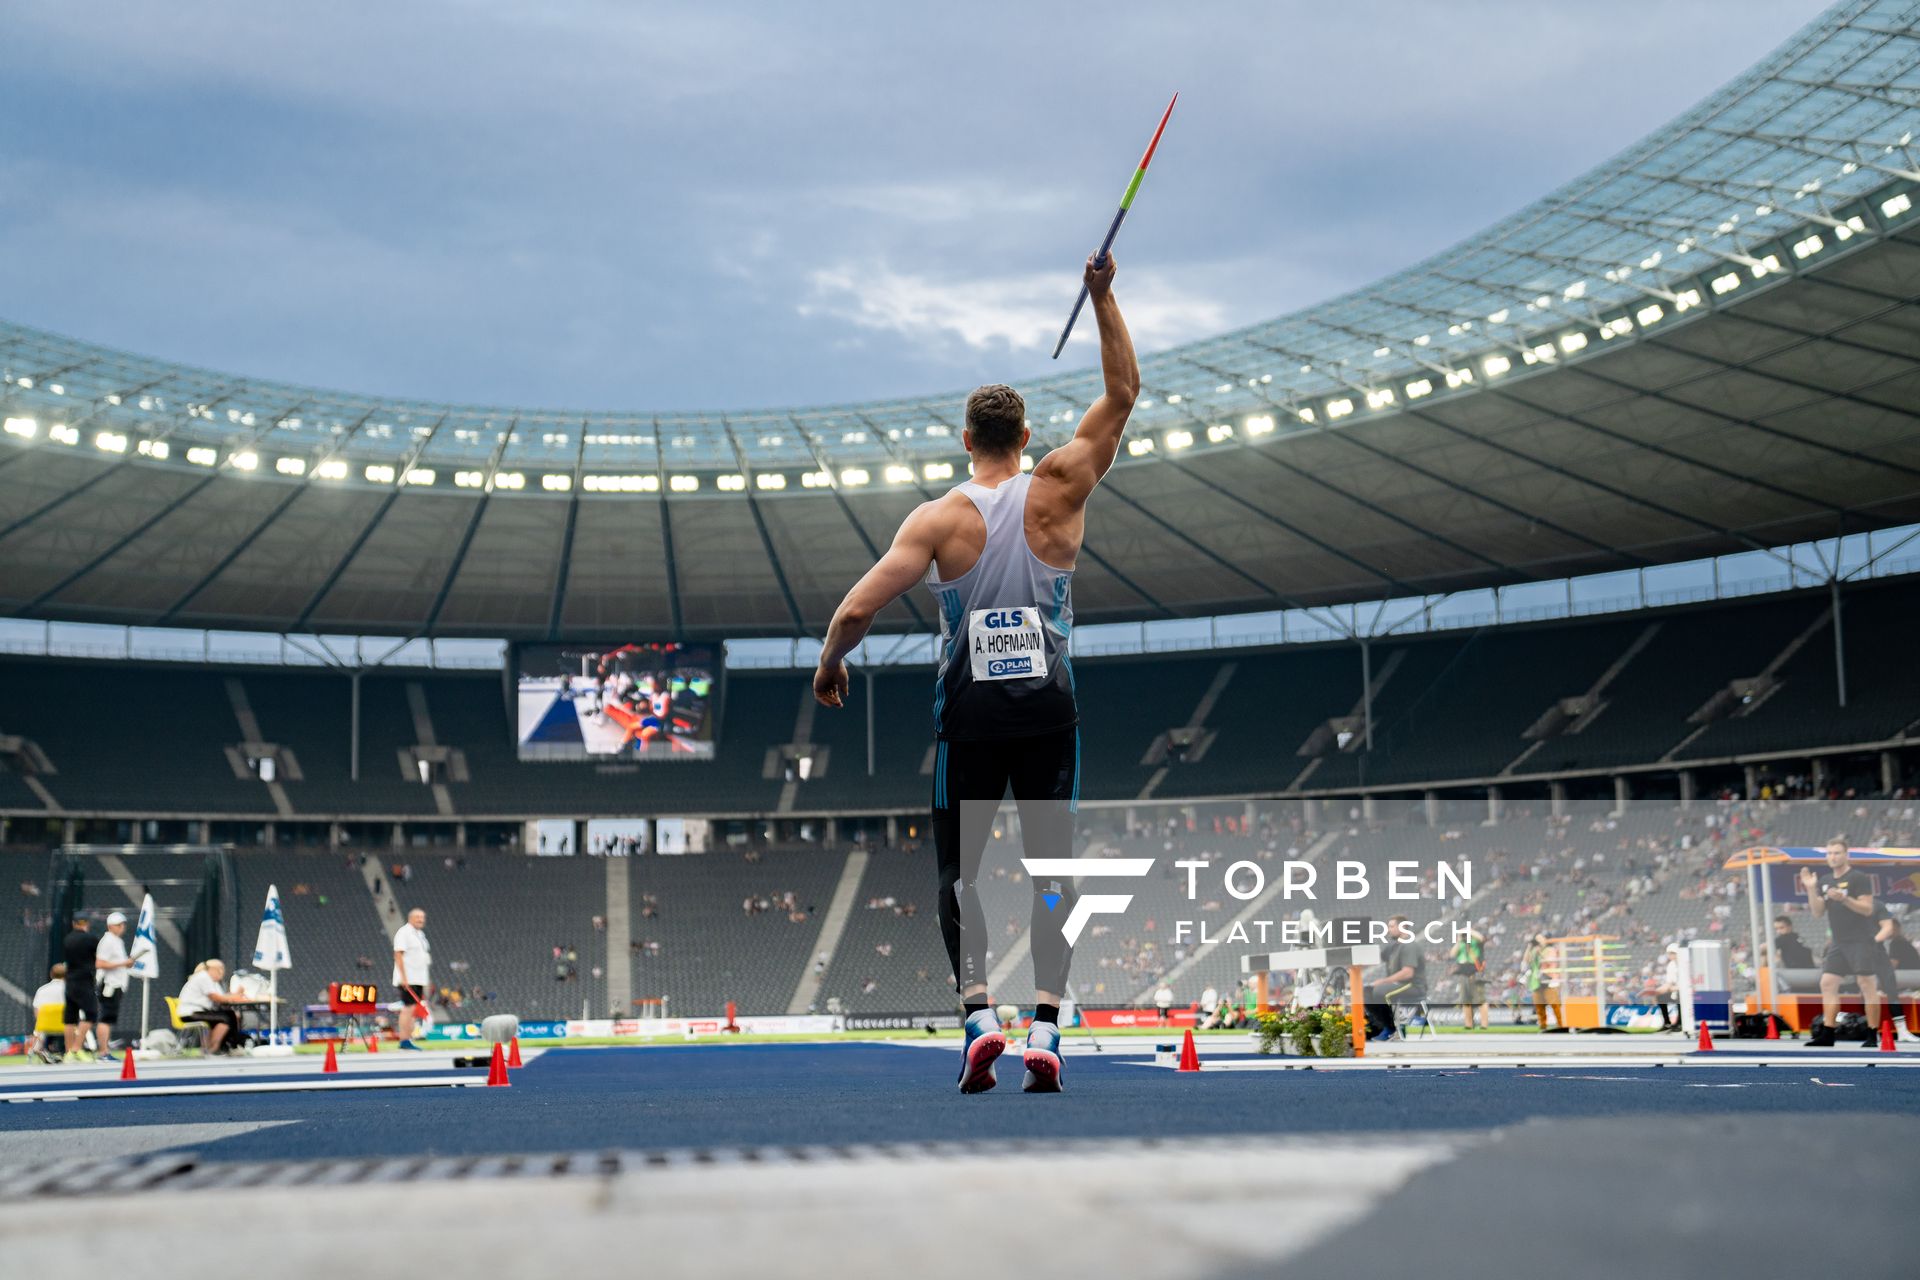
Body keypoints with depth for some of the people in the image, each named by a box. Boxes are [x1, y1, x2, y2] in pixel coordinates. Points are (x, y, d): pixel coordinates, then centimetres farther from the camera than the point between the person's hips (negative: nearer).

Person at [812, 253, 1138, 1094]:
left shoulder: (937, 519, -6)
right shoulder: (1057, 493, -2)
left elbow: (858, 608, -11)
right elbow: (1122, 394, 5)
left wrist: (829, 664, 7)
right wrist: (1103, 298, 2)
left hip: (969, 710, -1)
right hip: (1048, 706, 1)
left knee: (958, 871, 9)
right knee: (1051, 868, 4)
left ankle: (978, 1014, -7)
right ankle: (1044, 1028, -7)